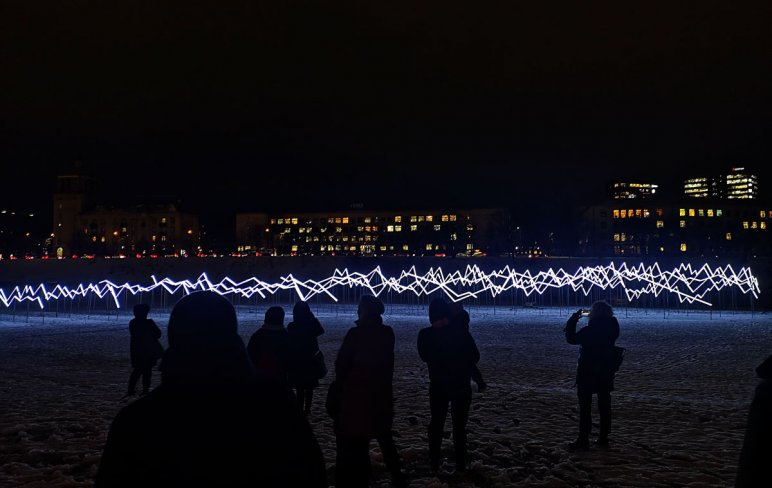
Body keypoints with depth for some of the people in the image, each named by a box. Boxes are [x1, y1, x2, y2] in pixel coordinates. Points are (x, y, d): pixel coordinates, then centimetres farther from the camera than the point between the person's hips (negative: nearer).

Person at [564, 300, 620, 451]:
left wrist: (574, 319, -8)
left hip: (588, 373, -6)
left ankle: (583, 439, 2)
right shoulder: (611, 327, -2)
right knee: (604, 406, 12)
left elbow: (571, 338, -16)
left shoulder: (591, 330, -22)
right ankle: (603, 438, 17)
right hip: (605, 373, 6)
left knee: (585, 407, 1)